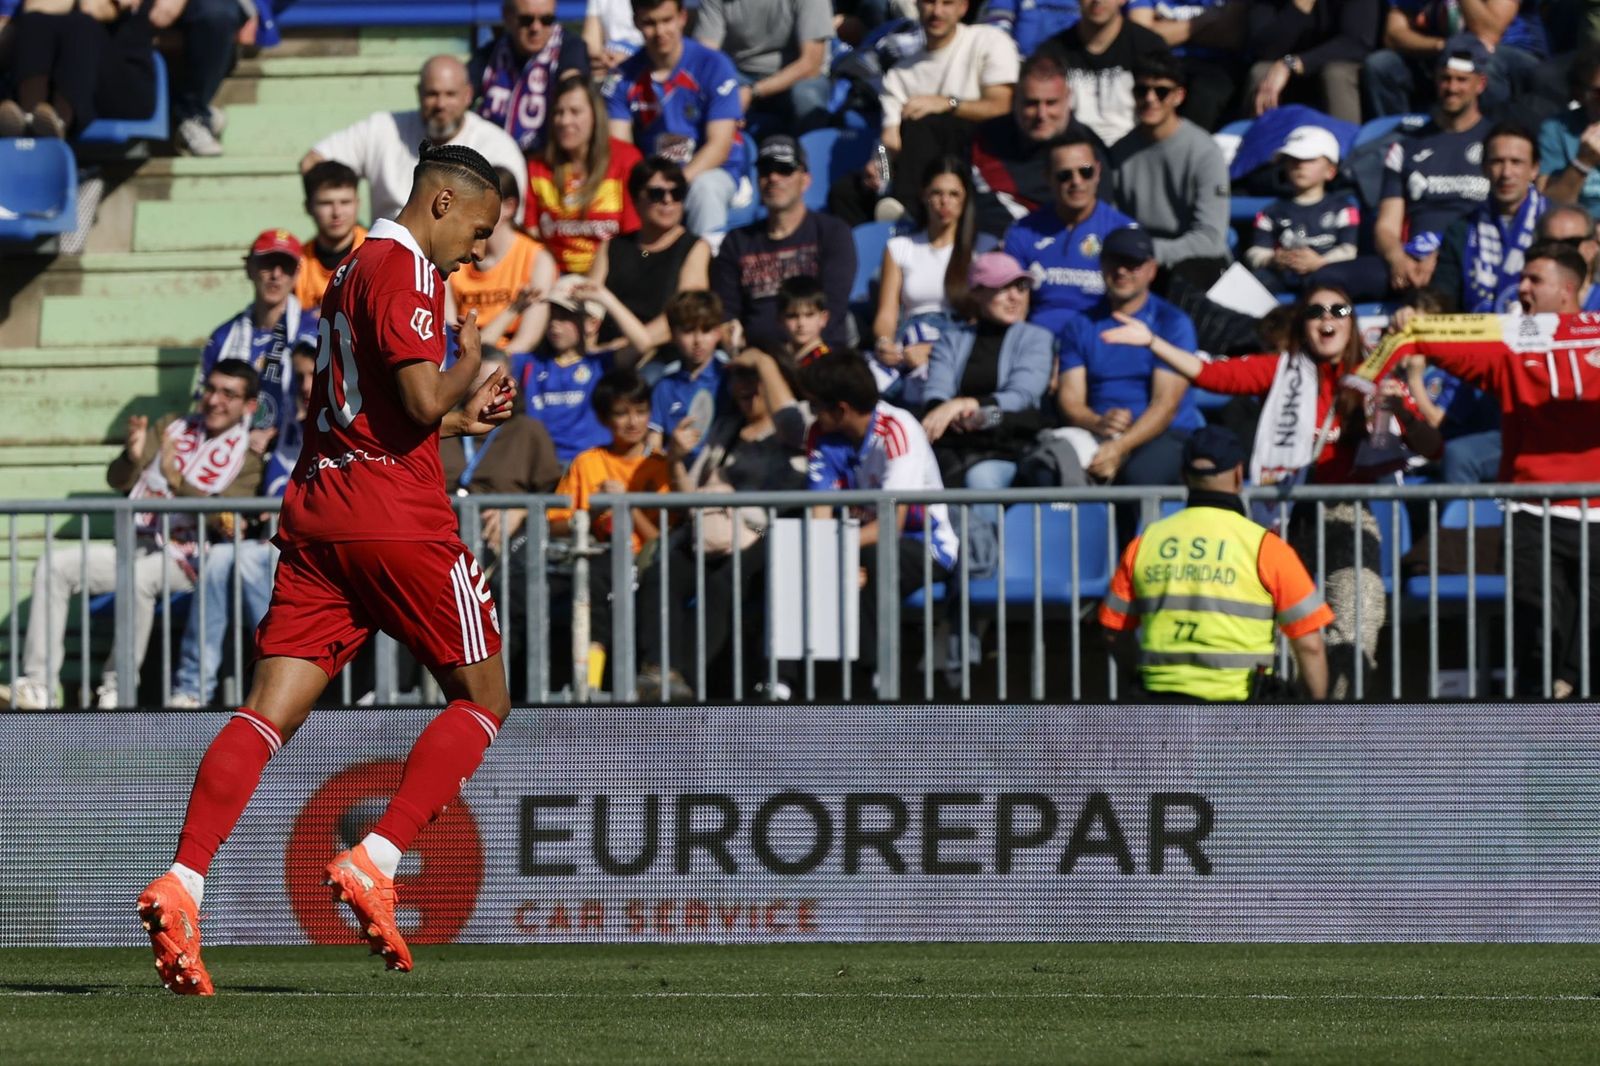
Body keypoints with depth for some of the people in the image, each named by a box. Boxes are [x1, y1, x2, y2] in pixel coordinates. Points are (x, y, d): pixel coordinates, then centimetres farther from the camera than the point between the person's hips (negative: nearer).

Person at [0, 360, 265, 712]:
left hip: (184, 559, -5)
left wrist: (177, 480, -29)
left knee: (140, 577, -38)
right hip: (138, 547, 5)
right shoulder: (172, 428, 17)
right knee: (54, 568, -14)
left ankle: (117, 692, -29)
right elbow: (117, 481, 8)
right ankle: (37, 687, -19)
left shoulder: (246, 458, 1)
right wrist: (133, 457, -15)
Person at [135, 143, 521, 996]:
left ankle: (181, 885, -18)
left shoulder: (357, 269, 21)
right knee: (481, 701, 7)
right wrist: (468, 363, 0)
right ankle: (374, 862, -9)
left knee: (271, 710, -1)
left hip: (316, 510, 8)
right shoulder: (405, 270, -8)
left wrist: (460, 421, 27)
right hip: (398, 517, -8)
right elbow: (424, 400, -19)